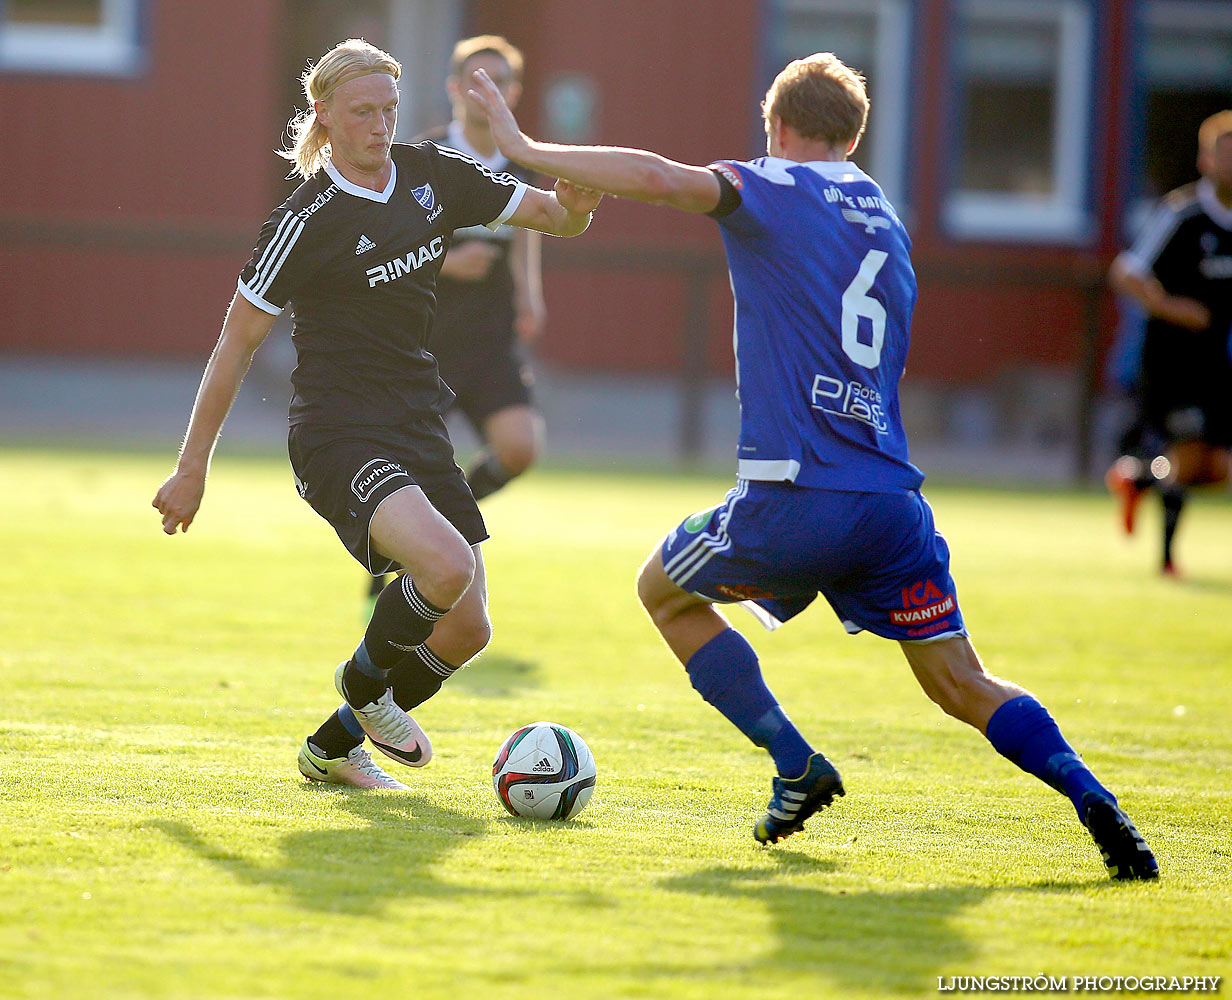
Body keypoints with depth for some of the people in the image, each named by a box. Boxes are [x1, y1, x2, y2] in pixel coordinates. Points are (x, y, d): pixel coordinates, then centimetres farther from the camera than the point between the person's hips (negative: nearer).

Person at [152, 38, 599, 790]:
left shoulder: (434, 176, 5)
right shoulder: (307, 220, -12)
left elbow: (552, 216, 10)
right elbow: (238, 341, -7)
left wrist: (573, 205, -16)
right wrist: (193, 467, -4)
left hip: (420, 430, 7)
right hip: (338, 436, -7)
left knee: (467, 629, 4)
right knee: (447, 566, -30)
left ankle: (334, 747, 25)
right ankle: (363, 680, 0)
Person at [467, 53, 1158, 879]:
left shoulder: (776, 190, 0)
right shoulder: (887, 220, 20)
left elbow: (659, 178, -16)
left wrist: (525, 149, -8)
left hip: (794, 500, -5)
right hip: (894, 502, 5)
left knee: (665, 590, 21)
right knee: (962, 685, 11)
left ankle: (797, 765, 10)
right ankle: (1094, 799, -12)